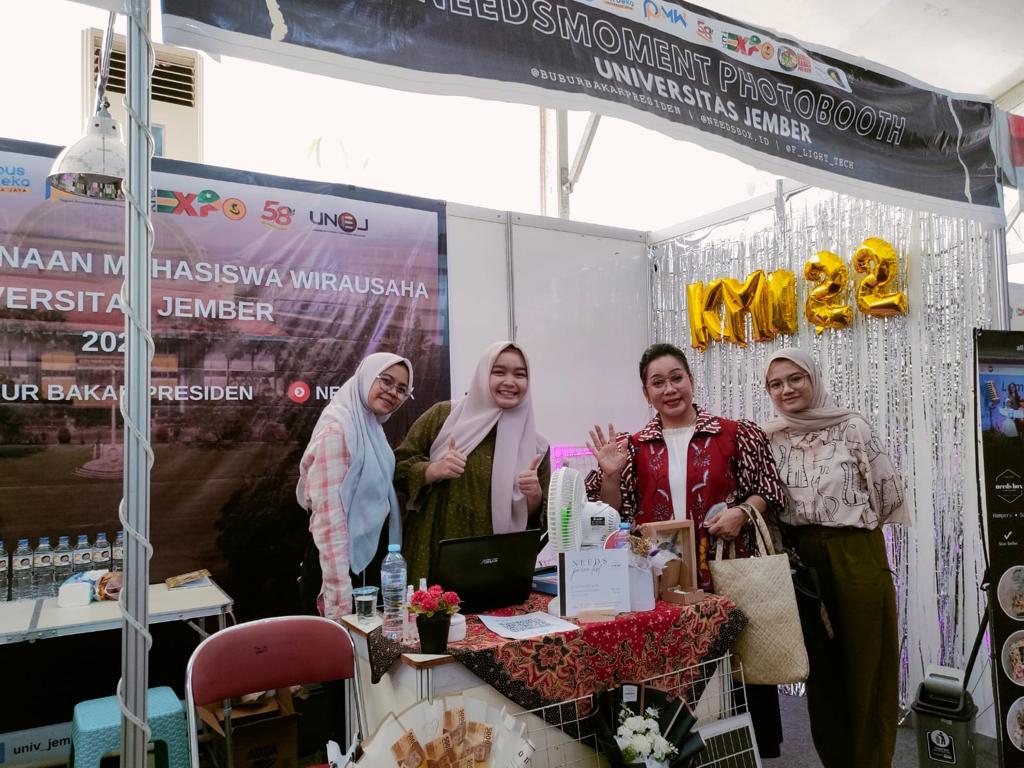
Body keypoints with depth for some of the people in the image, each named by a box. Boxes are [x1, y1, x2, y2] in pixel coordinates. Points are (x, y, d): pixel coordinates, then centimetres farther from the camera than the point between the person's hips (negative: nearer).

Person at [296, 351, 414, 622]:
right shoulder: (337, 429, -20)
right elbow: (328, 516, -24)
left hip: (370, 557, 9)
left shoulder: (369, 426, 8)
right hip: (344, 563, -9)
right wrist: (341, 599, -26)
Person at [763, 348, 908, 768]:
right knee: (820, 661, 11)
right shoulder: (769, 438, 4)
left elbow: (889, 490, 0)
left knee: (866, 658, 4)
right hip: (800, 558, 2)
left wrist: (852, 522, 5)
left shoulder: (852, 426, -4)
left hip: (857, 555, -2)